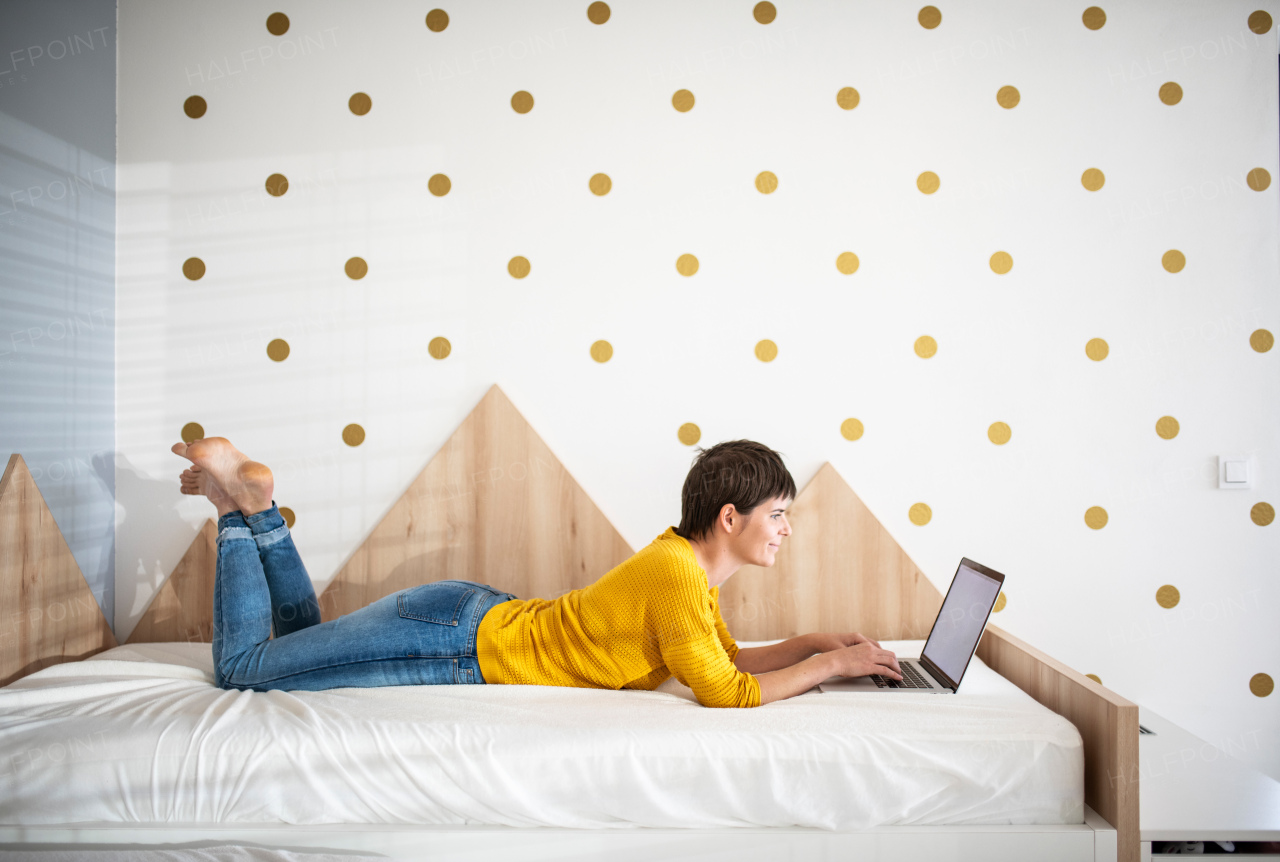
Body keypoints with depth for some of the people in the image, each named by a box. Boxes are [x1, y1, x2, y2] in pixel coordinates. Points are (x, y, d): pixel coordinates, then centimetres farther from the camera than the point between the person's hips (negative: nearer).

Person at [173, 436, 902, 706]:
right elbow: (725, 693, -25)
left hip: (477, 620, 8)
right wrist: (830, 665, -16)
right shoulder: (674, 575, -26)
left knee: (297, 644, 27)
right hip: (459, 639, -8)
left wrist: (814, 641, 1)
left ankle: (258, 505, 25)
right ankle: (242, 507, 13)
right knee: (241, 668, 3)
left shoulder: (695, 566, 3)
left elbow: (730, 662, 12)